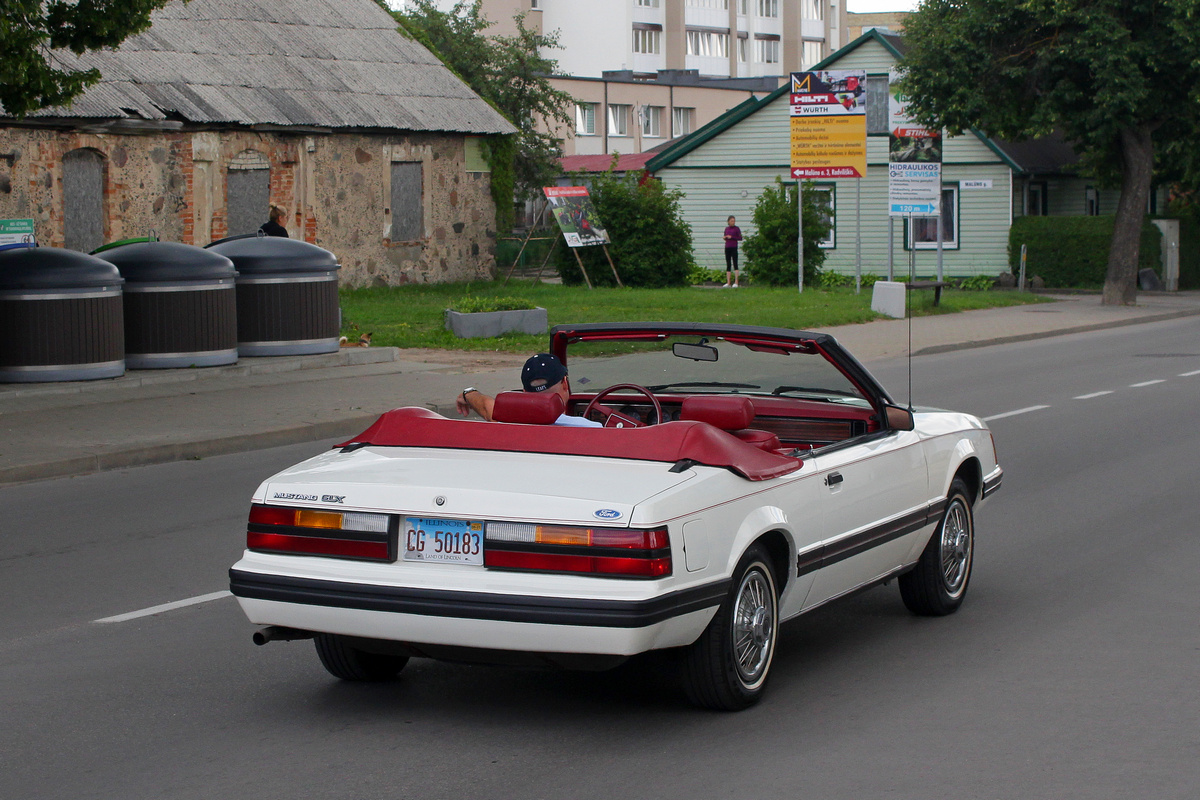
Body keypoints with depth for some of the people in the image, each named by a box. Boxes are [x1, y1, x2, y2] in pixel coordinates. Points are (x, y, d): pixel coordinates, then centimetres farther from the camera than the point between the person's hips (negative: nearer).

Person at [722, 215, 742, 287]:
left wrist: (731, 237, -13)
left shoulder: (737, 228, -1)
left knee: (735, 264, -7)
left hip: (734, 247, -5)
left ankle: (736, 282, -8)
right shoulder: (726, 228, 12)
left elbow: (740, 238, -5)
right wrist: (725, 237, 0)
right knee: (728, 265, 5)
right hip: (727, 247, 5)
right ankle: (728, 283, 5)